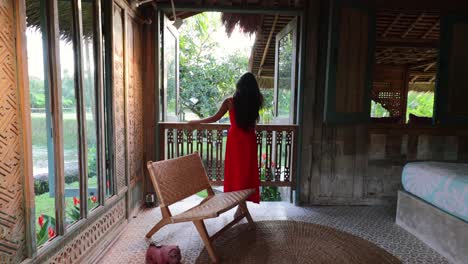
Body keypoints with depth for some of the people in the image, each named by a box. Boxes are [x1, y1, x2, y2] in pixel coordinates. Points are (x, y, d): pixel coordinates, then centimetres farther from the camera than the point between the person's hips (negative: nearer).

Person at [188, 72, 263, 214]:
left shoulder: (230, 101, -7)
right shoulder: (256, 101, -4)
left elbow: (215, 118, -1)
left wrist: (196, 121, 10)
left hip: (235, 139, -1)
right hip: (249, 140, 1)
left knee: (235, 171, 10)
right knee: (247, 171, 9)